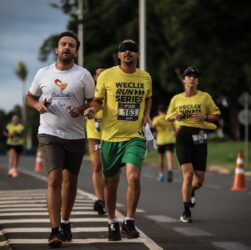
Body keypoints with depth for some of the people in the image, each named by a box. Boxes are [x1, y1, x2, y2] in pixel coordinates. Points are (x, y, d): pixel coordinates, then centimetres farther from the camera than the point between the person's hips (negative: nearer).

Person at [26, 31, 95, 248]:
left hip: (75, 135, 1)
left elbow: (94, 102, 4)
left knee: (70, 181, 11)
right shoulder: (43, 73, 4)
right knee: (54, 178, -15)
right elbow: (30, 97, 15)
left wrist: (81, 109, -16)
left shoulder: (83, 75, 1)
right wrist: (37, 104, -7)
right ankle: (55, 231, -17)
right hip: (50, 134, -1)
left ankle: (65, 223, 31)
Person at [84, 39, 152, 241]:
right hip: (111, 136, 0)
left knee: (133, 177, -19)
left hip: (135, 136, 1)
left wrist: (146, 114, 6)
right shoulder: (106, 75, -3)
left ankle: (129, 223, -3)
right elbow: (98, 100, 4)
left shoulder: (145, 77, 6)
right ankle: (112, 223, 28)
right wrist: (92, 108, -18)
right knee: (111, 183, 8)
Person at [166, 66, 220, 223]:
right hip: (183, 136, 0)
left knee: (199, 180, 2)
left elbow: (216, 115, 10)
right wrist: (176, 116, -1)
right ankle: (186, 212, -4)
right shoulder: (176, 99, 9)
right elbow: (169, 116, 22)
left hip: (200, 138, 1)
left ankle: (191, 192, 41)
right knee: (188, 173, -16)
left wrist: (205, 117, -10)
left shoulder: (205, 97, 4)